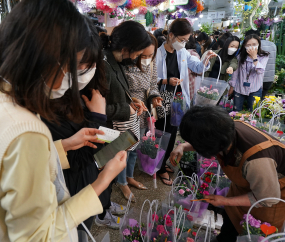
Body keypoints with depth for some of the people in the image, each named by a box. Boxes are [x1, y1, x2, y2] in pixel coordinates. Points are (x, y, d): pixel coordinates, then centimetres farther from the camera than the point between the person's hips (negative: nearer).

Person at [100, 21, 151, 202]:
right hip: (118, 125, -9)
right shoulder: (104, 67, -29)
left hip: (130, 119, 9)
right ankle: (123, 184, 40)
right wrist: (126, 110, -18)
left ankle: (130, 177, 50)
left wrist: (131, 99, -1)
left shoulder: (116, 62, 0)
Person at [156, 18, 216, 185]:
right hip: (162, 100, -6)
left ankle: (164, 161, 35)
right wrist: (166, 81, -25)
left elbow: (198, 67, 14)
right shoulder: (158, 53, -12)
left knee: (172, 132, 14)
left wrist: (207, 59, -5)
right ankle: (161, 169, 22)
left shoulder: (182, 52, 8)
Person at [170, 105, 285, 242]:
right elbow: (202, 141, -3)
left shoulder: (255, 161, -46)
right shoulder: (226, 129, -28)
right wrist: (183, 147, -21)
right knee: (230, 215, 24)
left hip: (274, 190, -6)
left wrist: (225, 201, -23)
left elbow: (267, 199, -28)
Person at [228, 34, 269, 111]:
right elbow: (236, 72, 7)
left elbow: (260, 71, -20)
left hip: (254, 90, -2)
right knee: (236, 112, 12)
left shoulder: (263, 56, -6)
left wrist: (254, 56, -24)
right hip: (239, 89, 2)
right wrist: (232, 86, 10)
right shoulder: (241, 56, 0)